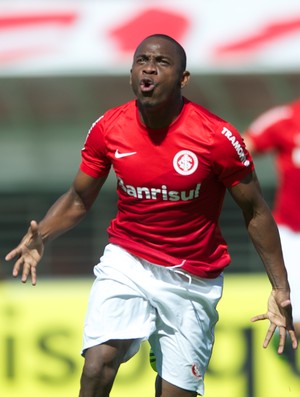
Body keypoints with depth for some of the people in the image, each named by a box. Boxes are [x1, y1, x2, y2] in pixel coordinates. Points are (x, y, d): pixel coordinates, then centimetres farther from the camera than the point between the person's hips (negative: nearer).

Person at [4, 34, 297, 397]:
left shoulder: (217, 137, -15)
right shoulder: (108, 128, -7)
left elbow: (255, 212, -4)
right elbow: (79, 199, 8)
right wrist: (41, 236, -12)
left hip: (192, 281, -1)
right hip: (125, 262, 1)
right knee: (97, 367, -23)